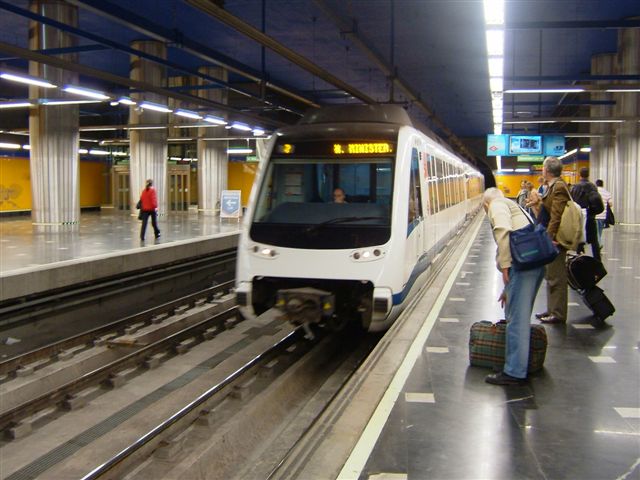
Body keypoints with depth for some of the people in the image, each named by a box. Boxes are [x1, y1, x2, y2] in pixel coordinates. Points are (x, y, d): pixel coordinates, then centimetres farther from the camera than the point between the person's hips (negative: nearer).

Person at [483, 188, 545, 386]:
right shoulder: (514, 206, 33)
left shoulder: (497, 206, 6)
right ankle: (520, 362, 32)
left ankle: (514, 372, -1)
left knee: (516, 319, -5)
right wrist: (509, 289, 39)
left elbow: (503, 231, -16)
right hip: (537, 261, 9)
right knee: (521, 315, 21)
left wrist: (504, 265, -16)